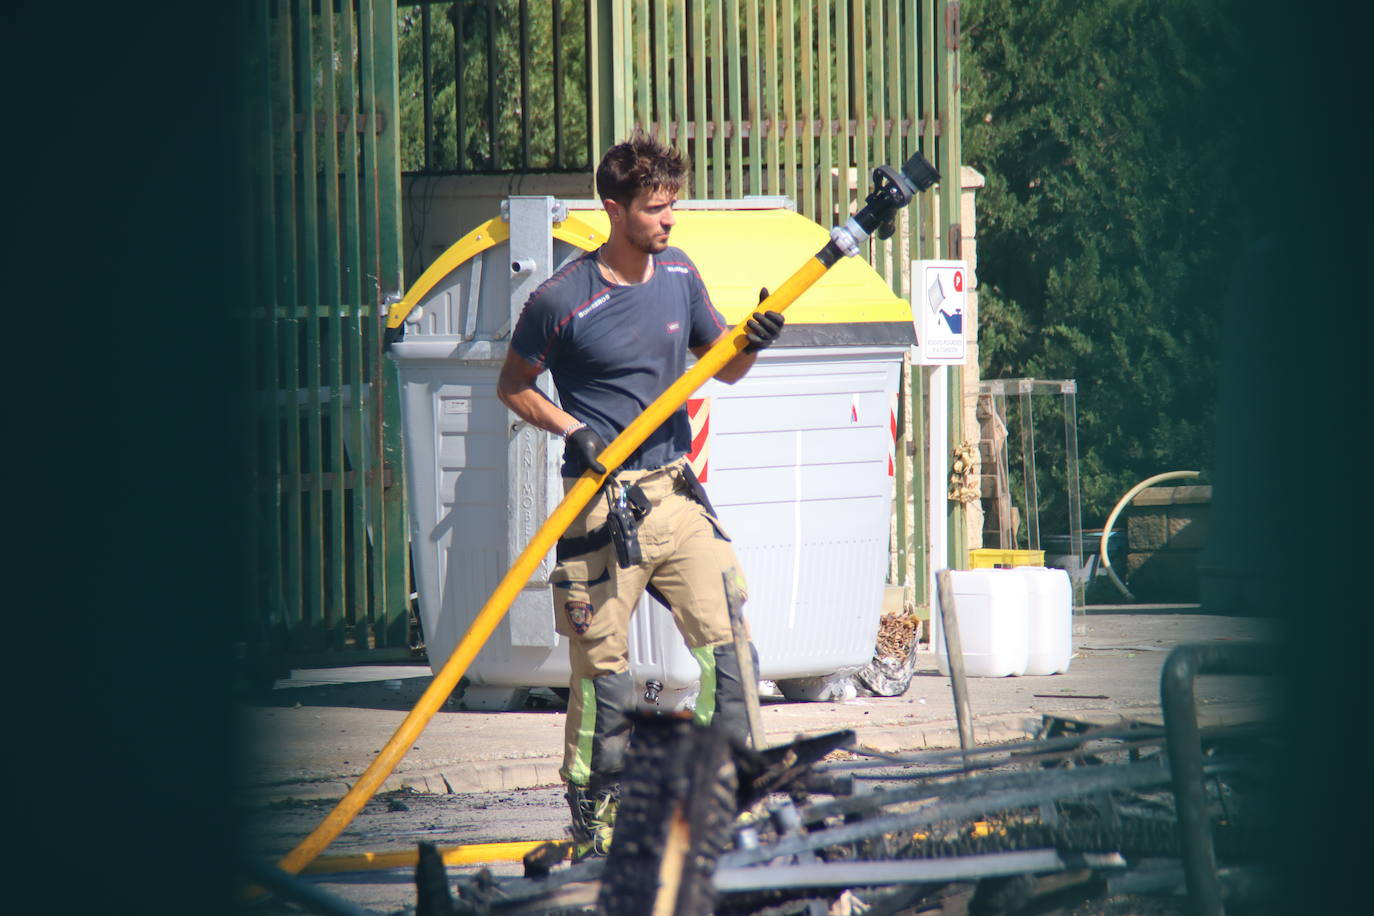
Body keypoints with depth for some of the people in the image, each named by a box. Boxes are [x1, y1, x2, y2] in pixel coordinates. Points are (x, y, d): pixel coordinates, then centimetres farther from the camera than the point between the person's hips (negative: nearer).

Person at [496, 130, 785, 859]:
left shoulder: (678, 275, 7)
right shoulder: (562, 299, -9)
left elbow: (723, 368, 16)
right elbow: (512, 386, 3)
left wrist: (752, 342, -6)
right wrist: (572, 431, -12)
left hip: (675, 490, 5)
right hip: (600, 500, -5)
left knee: (725, 638, -4)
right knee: (602, 666, -3)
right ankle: (592, 823, 9)